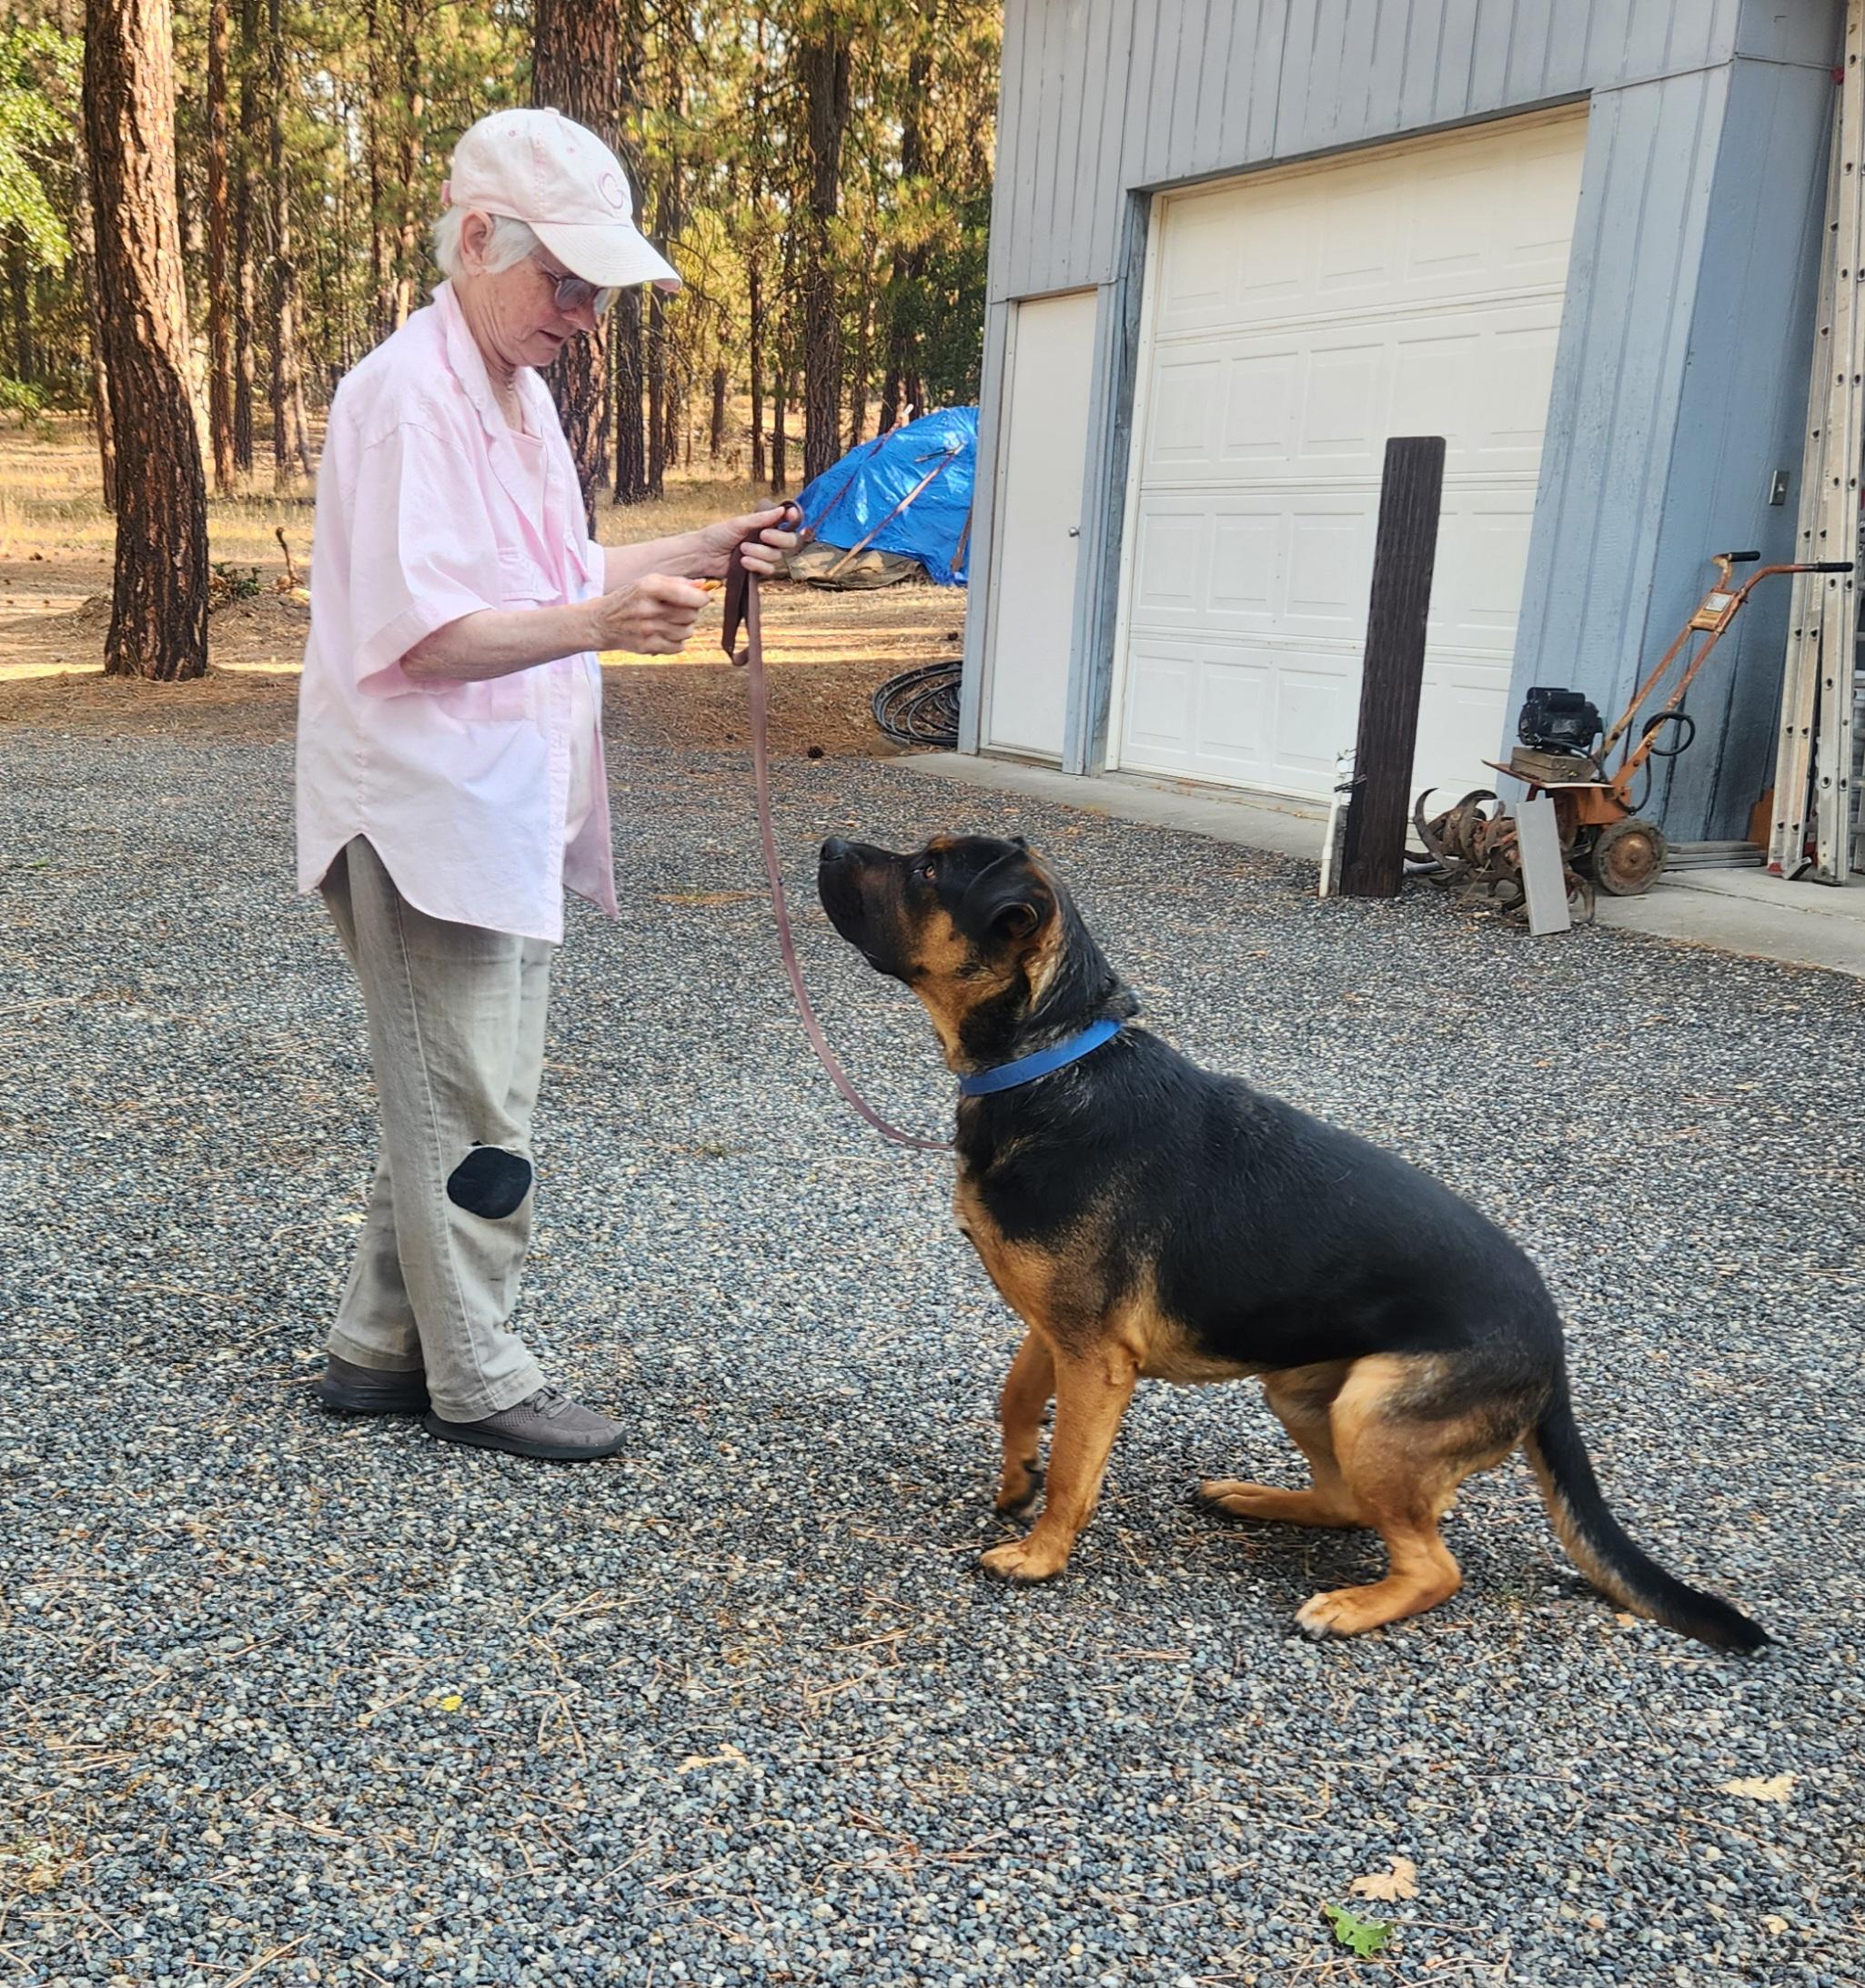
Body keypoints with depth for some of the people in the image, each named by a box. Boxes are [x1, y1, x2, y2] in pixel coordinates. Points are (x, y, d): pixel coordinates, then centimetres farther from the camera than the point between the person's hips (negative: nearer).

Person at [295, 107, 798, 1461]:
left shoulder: (519, 391, 14)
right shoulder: (407, 396, -16)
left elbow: (552, 579, 21)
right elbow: (422, 638, -23)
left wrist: (706, 552, 10)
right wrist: (600, 621, -36)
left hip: (504, 814, 10)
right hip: (427, 815, -10)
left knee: (452, 1099, 16)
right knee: (472, 1116, 0)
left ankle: (381, 1348, 28)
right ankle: (479, 1379, 14)